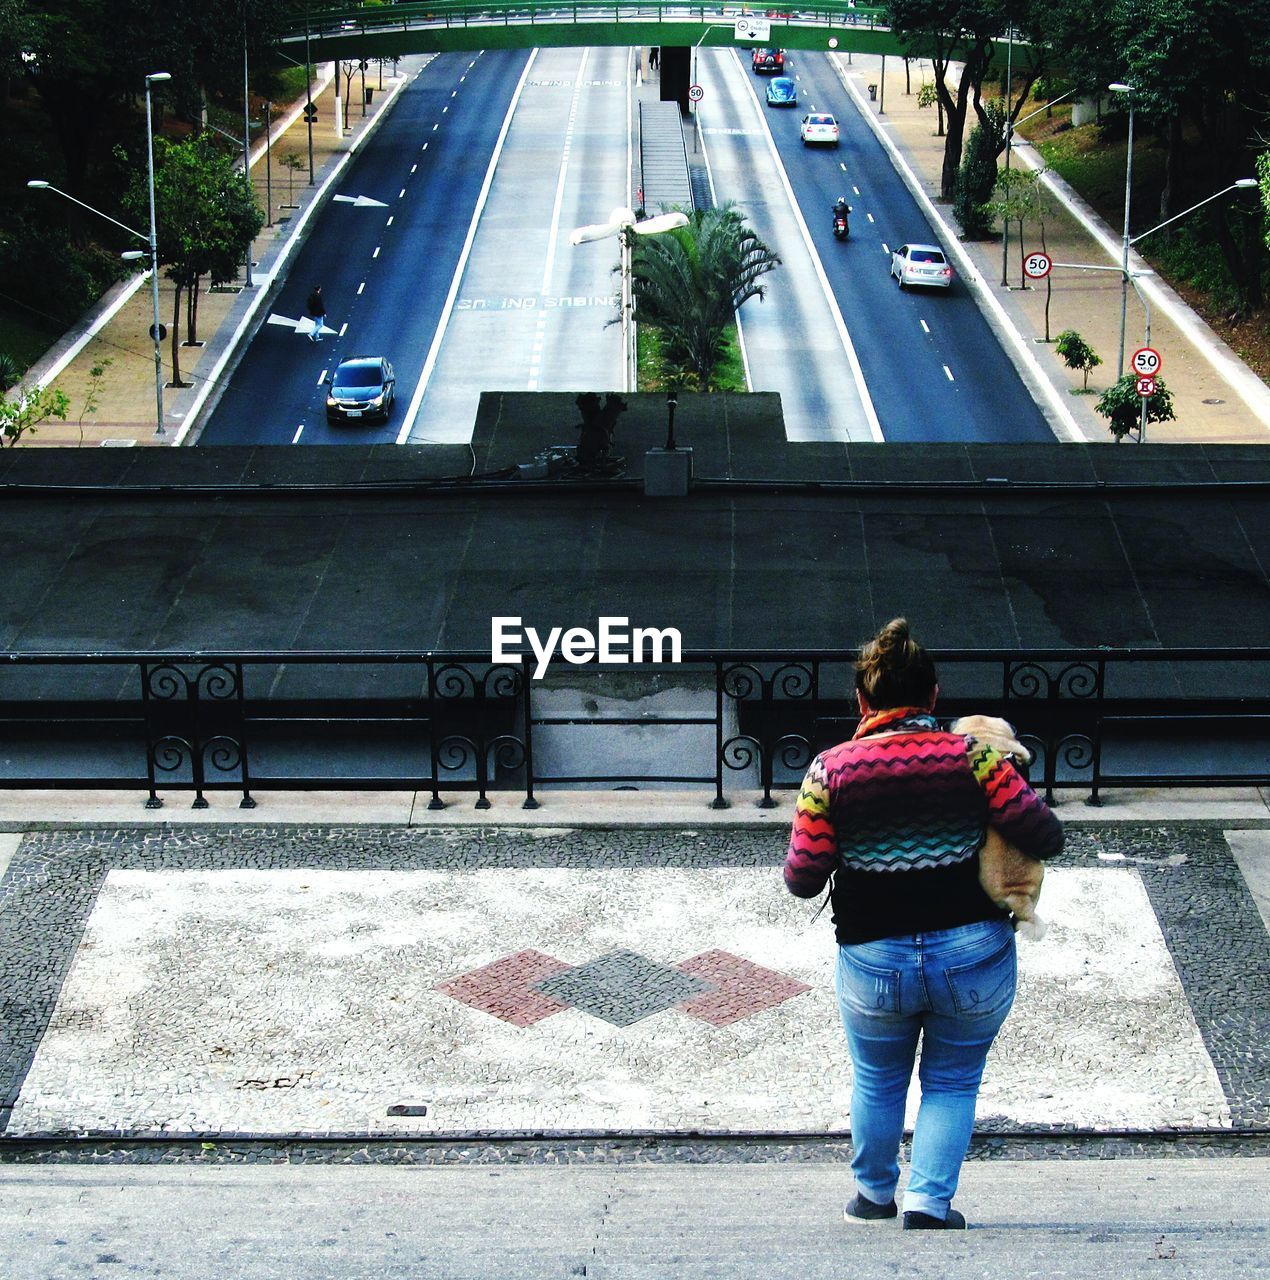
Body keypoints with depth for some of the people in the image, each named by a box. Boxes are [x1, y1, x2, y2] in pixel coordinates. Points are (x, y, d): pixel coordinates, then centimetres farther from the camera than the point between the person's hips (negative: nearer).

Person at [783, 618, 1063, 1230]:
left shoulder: (830, 771, -8)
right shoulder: (973, 757, -10)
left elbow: (802, 880, -6)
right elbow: (1046, 837, -10)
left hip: (872, 962, 1)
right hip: (974, 957, -1)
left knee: (877, 1081, 24)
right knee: (953, 1082, 19)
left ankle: (874, 1196, 40)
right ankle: (928, 1205, 12)